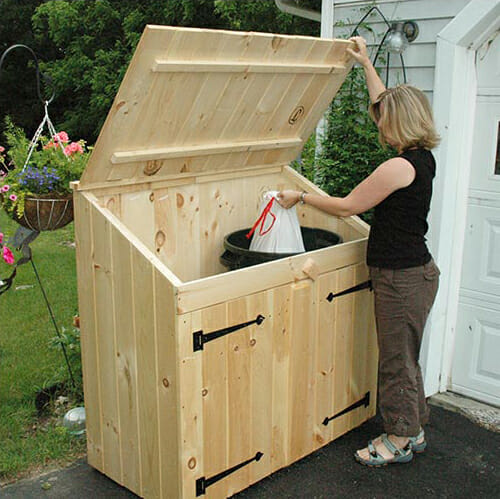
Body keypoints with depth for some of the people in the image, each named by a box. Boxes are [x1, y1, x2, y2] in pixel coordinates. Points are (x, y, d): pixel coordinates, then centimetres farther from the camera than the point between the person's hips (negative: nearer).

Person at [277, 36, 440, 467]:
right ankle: (413, 431, 35)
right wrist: (366, 64, 28)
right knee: (403, 357, 20)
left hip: (402, 277, -9)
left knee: (396, 360, 6)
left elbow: (346, 206, -14)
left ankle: (401, 439, 24)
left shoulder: (400, 166, -22)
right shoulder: (423, 157, 6)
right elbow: (388, 104, 21)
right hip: (415, 269, 9)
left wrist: (300, 196, -1)